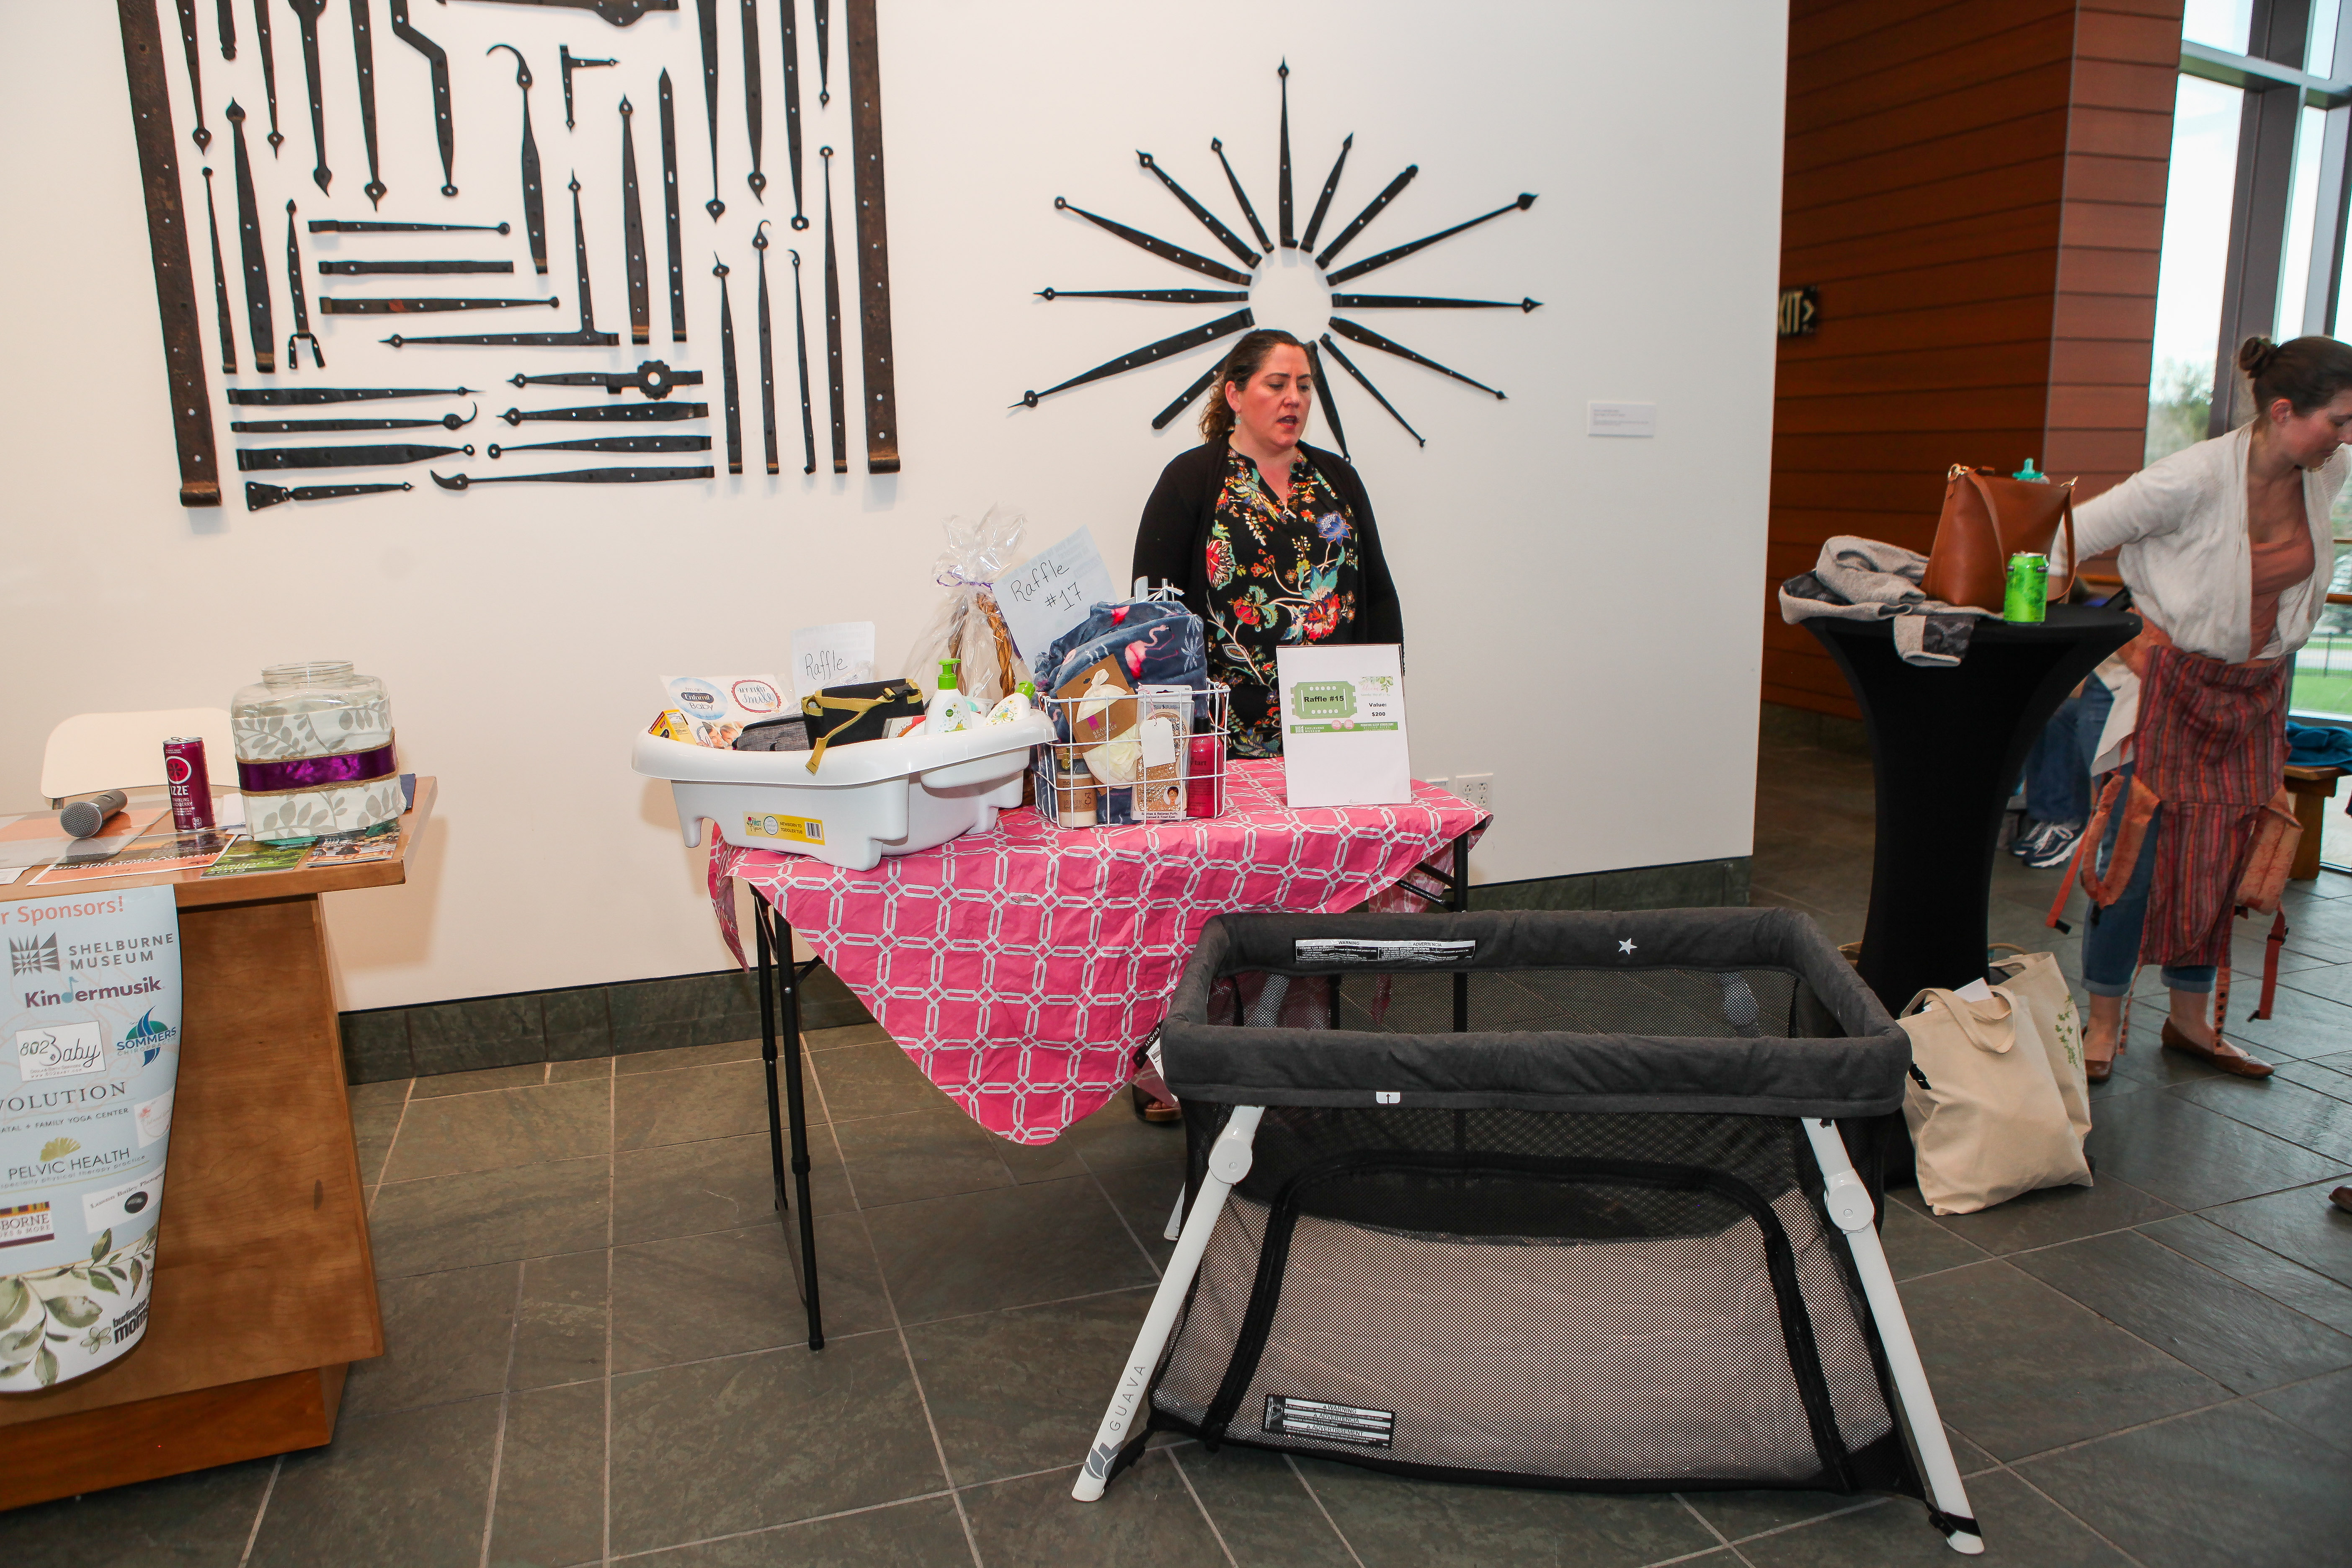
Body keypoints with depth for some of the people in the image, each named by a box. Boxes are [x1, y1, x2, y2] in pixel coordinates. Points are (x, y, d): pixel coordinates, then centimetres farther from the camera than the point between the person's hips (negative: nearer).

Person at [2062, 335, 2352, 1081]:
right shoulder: (2196, 479, -21)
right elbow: (2084, 530, -16)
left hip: (2256, 691, 6)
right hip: (2173, 680, -6)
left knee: (2220, 858, 10)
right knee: (2140, 849, -3)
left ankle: (2190, 1020, 24)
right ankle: (2103, 1022, 11)